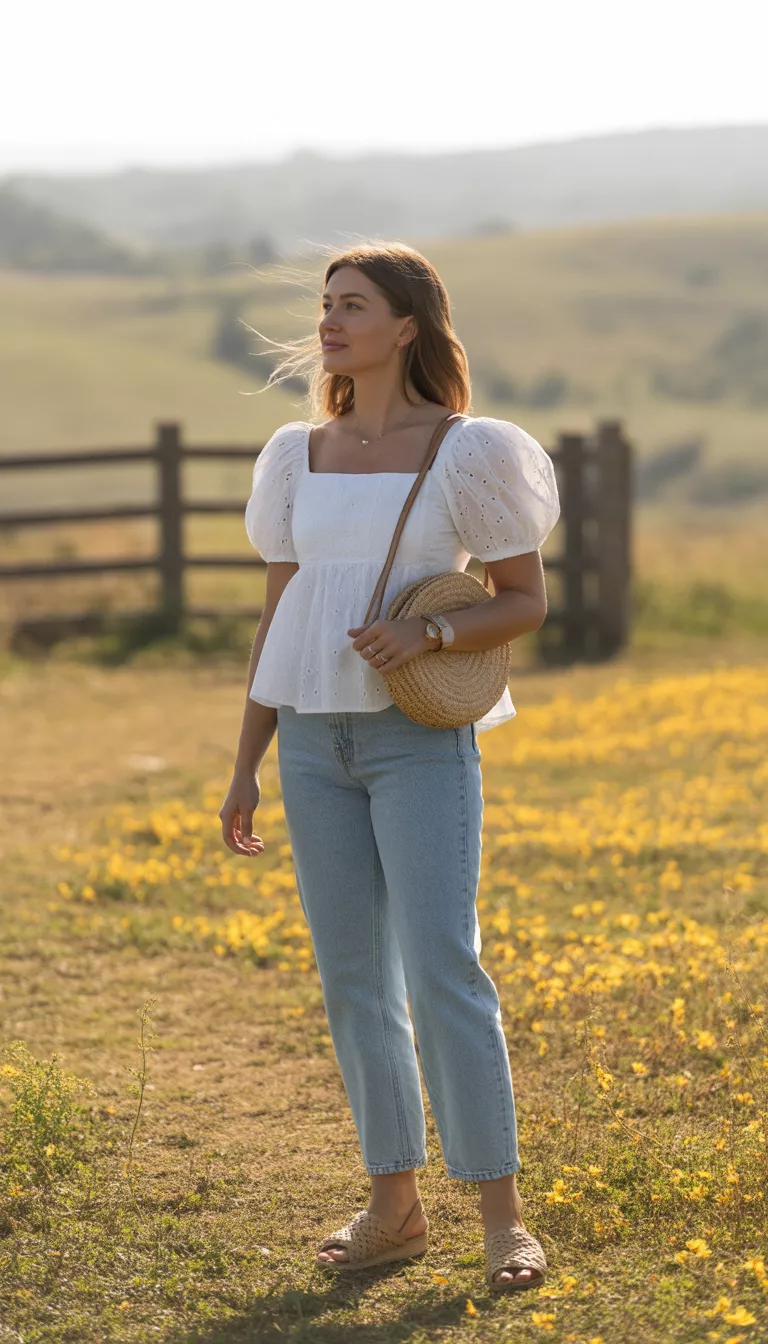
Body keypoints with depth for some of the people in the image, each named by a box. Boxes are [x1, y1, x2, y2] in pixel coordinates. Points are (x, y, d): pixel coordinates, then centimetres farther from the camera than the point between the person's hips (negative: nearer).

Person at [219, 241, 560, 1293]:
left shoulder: (470, 453, -3)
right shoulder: (298, 457, 11)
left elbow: (526, 602, 0)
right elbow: (276, 621, 15)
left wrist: (428, 634, -19)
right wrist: (244, 768, 12)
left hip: (422, 737, -5)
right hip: (315, 739, 5)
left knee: (442, 970, -11)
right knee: (352, 978, 7)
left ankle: (503, 1216, -4)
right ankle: (396, 1206, 17)